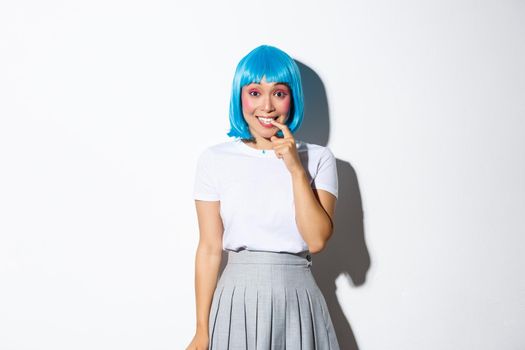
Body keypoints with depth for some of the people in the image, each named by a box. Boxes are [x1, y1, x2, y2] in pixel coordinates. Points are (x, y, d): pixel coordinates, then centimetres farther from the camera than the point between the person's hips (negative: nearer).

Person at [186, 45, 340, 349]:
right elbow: (210, 249, -1)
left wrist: (296, 169, -14)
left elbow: (317, 240, -9)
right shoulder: (215, 160, -1)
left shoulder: (318, 158, 0)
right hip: (237, 299, 0)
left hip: (297, 301, 1)